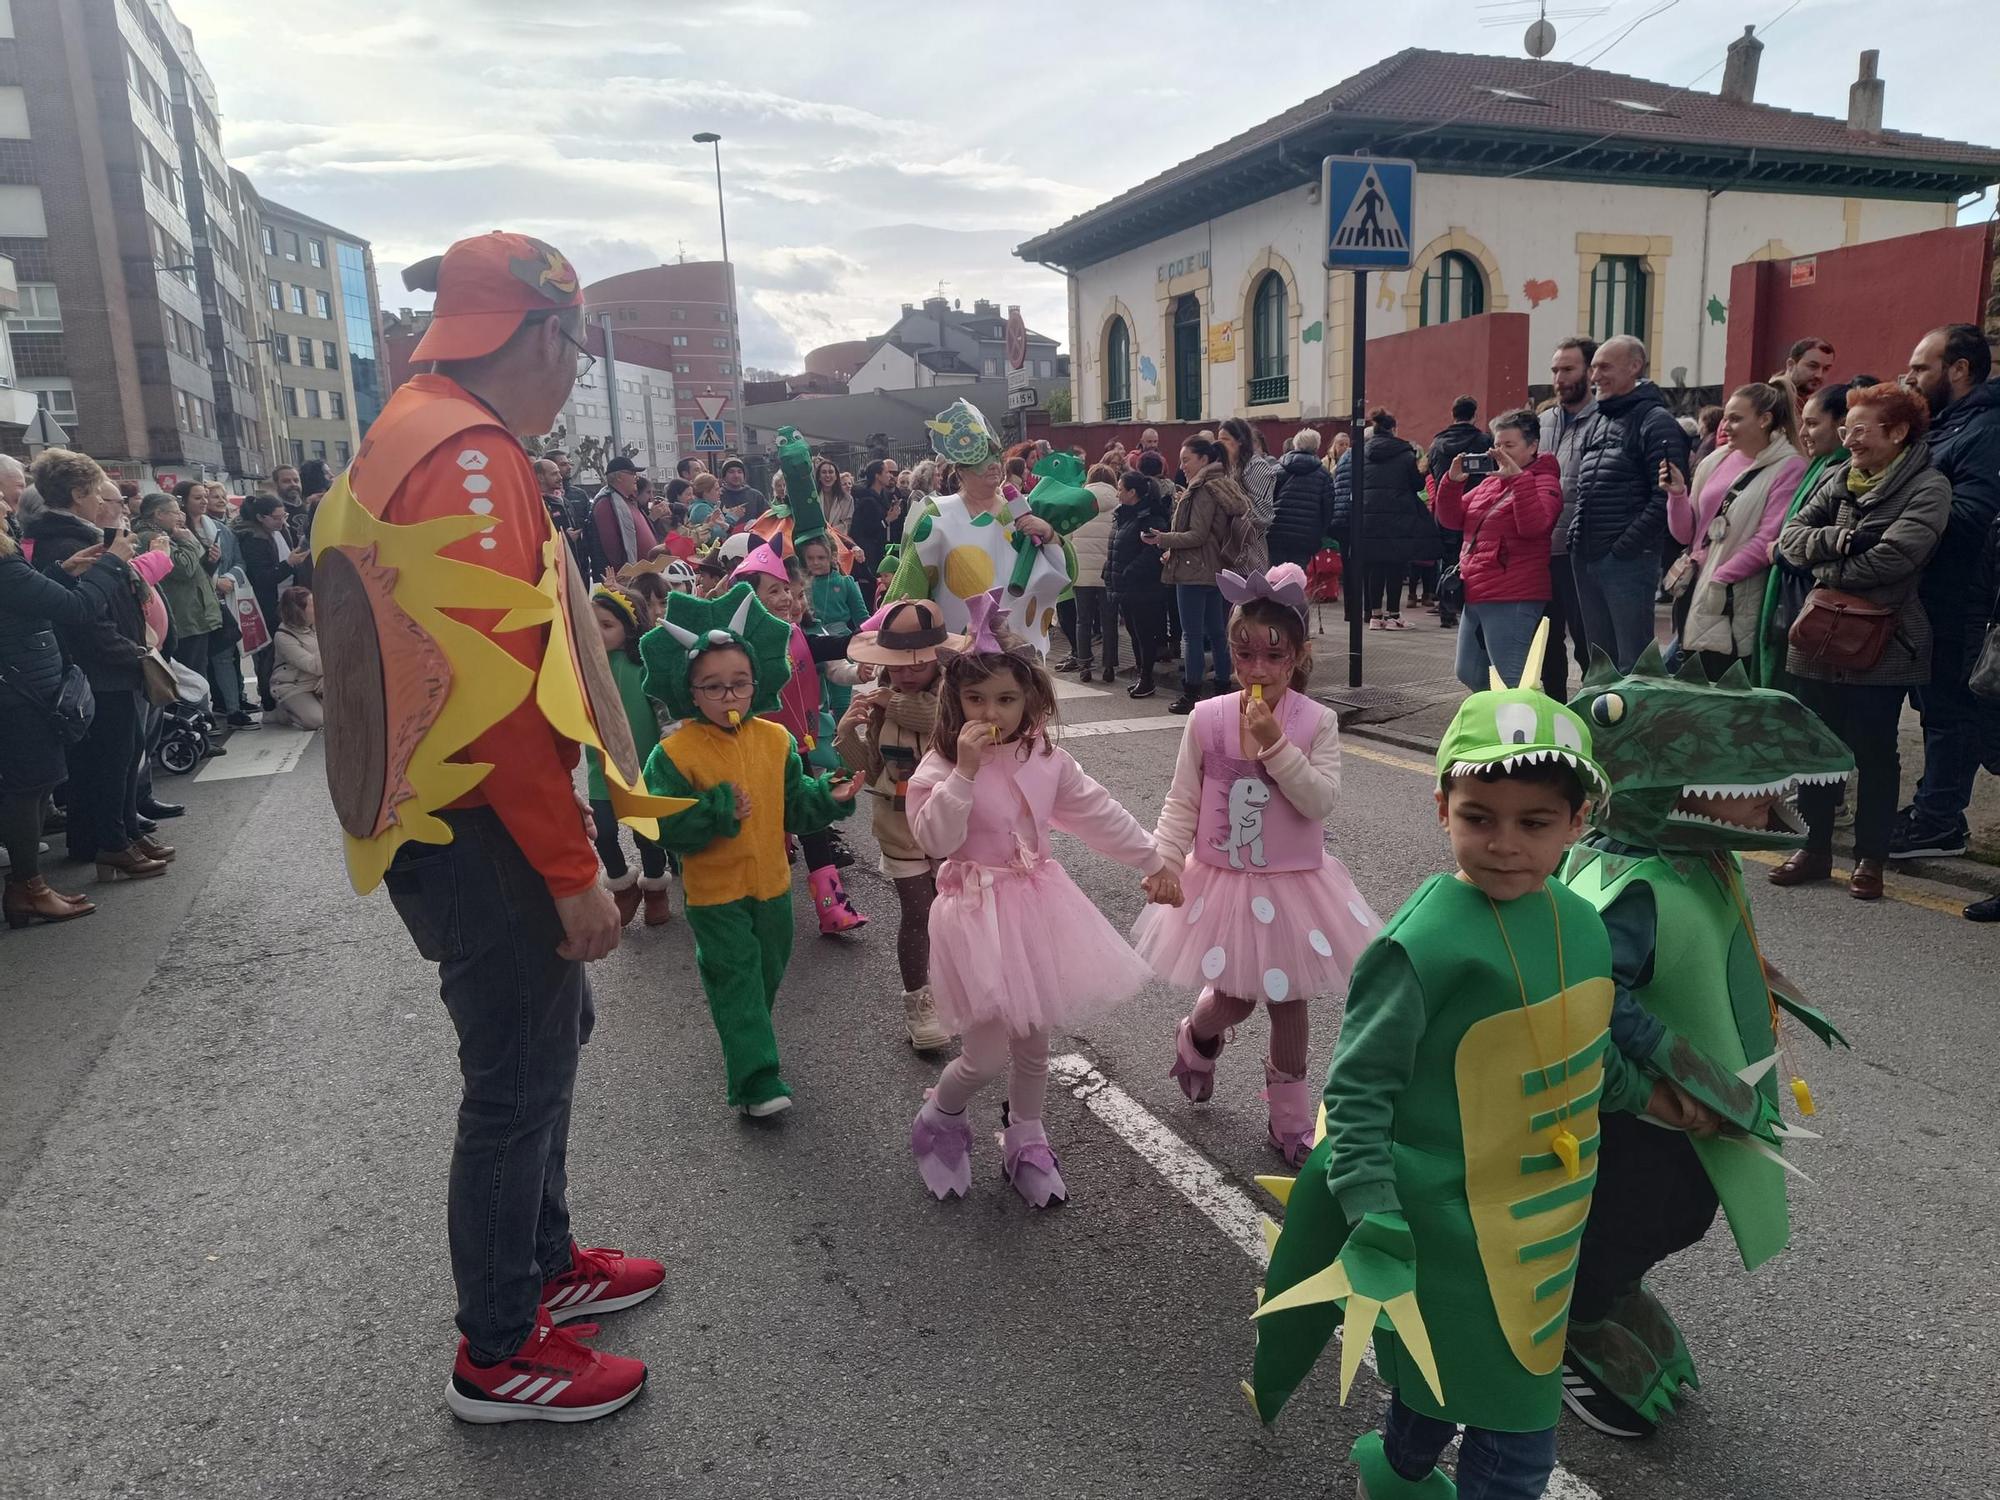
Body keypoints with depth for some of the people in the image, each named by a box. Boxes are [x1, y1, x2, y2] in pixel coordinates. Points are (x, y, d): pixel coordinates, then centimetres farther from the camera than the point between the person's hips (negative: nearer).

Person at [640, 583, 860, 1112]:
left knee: (766, 974, 18)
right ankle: (756, 1080, 5)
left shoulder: (775, 740, -1)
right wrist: (719, 810, -27)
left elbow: (794, 809, 4)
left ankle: (748, 1044, 41)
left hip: (771, 883, 5)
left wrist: (829, 799, -13)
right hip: (715, 892, -5)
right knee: (736, 981, -1)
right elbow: (666, 828, -17)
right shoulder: (675, 753, -15)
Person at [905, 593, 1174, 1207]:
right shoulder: (942, 765, -11)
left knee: (1033, 1039, 15)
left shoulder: (1047, 759, 2)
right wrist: (965, 771, -29)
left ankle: (1025, 1143, 37)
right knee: (986, 1052, -5)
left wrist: (1152, 861, 17)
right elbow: (935, 839, -23)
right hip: (978, 908, -5)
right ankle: (937, 1120, 26)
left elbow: (1099, 813, 11)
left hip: (1037, 902, 5)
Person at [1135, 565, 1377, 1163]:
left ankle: (1291, 1116, 31)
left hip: (1293, 884, 1)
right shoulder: (1207, 719, -8)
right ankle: (1196, 1040, 43)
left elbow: (1321, 801, -18)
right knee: (1233, 999, 5)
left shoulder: (1317, 722, -8)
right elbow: (1182, 802, -2)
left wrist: (1275, 744, -24)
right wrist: (1165, 861, -13)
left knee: (1288, 999, 12)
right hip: (1222, 883, 0)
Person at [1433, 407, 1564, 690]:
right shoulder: (1490, 481, 17)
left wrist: (1518, 476, -27)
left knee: (1511, 686, -8)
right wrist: (1452, 481, -4)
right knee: (1470, 675, 17)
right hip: (1476, 597, 8)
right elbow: (1452, 521, 12)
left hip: (1512, 602, -8)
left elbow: (1534, 525, -24)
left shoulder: (1544, 481, -5)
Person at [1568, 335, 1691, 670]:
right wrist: (1576, 541, 13)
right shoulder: (1594, 421, 17)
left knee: (1633, 664, -3)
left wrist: (1625, 547, -17)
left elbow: (1666, 497, -16)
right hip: (1585, 560, 8)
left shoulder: (1656, 422, -7)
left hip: (1628, 561, -8)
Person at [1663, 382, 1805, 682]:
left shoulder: (1789, 468, -5)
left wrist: (1719, 579, -14)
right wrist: (1678, 494, -2)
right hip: (1695, 592, 6)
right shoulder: (1715, 462, 11)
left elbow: (1768, 541, -14)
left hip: (1738, 605, -5)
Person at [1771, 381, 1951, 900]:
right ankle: (1815, 848, 23)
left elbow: (1893, 557, -22)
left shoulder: (1927, 487, -8)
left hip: (1881, 643, -5)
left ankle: (1870, 858, 16)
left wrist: (1827, 570, -10)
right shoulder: (1837, 479, 9)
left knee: (1874, 751, 4)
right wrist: (1839, 539, -16)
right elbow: (1789, 538, 1)